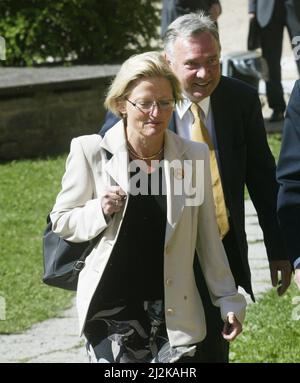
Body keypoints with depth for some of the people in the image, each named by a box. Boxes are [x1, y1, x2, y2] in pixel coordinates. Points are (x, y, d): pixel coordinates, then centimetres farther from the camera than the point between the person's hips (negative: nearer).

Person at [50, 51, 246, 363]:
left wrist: (228, 300, 12)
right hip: (110, 310, -1)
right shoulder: (90, 151, -2)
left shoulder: (193, 156, 3)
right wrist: (101, 211, -13)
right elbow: (61, 221, 6)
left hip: (172, 311, 1)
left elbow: (208, 238, 10)